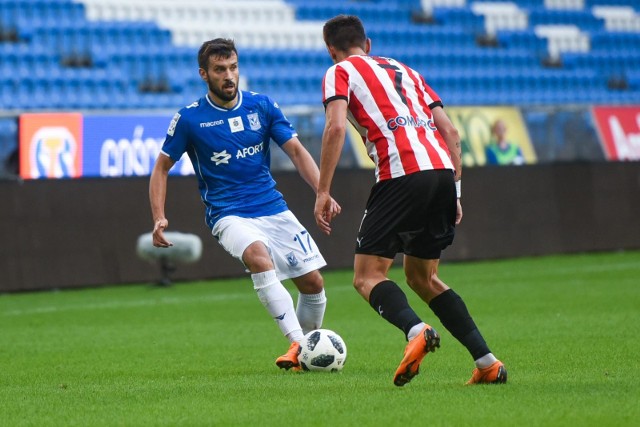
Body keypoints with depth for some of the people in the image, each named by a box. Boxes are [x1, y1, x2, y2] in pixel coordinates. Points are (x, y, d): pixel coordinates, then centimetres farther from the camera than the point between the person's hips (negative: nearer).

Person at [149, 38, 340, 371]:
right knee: (258, 256, -34)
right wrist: (159, 218, -7)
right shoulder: (189, 118, -3)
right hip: (228, 215, -4)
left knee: (312, 282, -2)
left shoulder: (262, 106, 4)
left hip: (274, 208, 4)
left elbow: (296, 151, 5)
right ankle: (297, 344, -38)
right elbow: (162, 168, 6)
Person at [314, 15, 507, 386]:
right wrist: (454, 192, 22)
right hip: (442, 170, 6)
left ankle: (416, 331, -31)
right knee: (422, 278, 19)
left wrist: (323, 193, -6)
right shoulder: (404, 70, 29)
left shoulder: (340, 72, 12)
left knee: (367, 276, -1)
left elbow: (336, 127, -6)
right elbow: (450, 131, 22)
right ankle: (487, 362, 7)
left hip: (402, 175, -6)